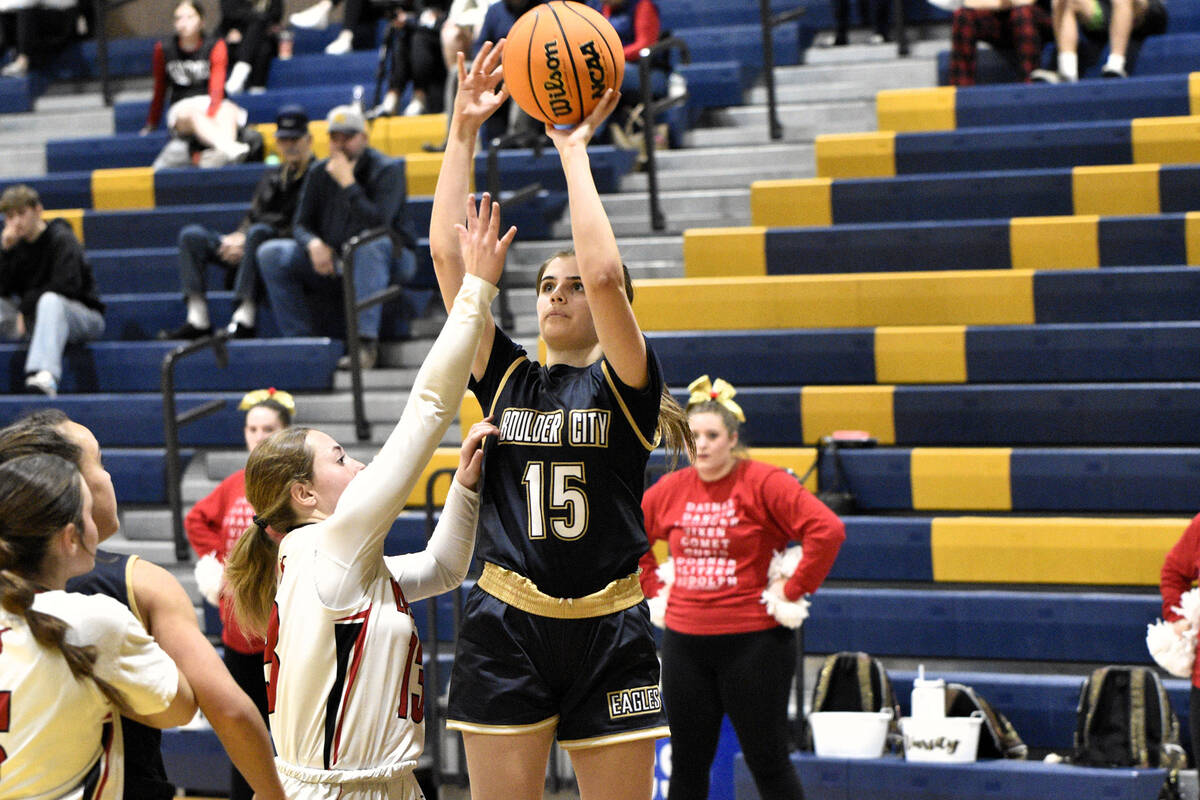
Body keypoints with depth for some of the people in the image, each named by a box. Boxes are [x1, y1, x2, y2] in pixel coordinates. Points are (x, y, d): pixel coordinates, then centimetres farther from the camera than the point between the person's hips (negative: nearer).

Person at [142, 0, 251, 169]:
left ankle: (221, 154, -69)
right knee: (193, 114, -37)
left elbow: (217, 86, -11)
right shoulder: (163, 49, 7)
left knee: (227, 111, -35)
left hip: (214, 106, 0)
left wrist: (210, 115, -27)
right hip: (181, 108, 0)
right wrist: (152, 123, 24)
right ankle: (229, 148, -69)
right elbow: (160, 90, 18)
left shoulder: (215, 46, 2)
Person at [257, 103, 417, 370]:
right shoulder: (320, 173, 6)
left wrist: (347, 183, -25)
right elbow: (301, 224, 6)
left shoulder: (387, 170, -11)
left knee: (370, 244, -41)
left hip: (390, 261, -5)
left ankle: (366, 342, -42)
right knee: (271, 254, -11)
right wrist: (314, 244, -17)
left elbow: (378, 222, -26)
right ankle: (300, 338, -14)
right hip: (334, 263, 5)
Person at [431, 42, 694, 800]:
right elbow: (447, 253, 2)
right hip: (507, 629, 2)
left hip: (609, 632, -2)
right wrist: (464, 129, -2)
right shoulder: (505, 376, 9)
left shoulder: (628, 383, 1)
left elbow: (606, 274, -17)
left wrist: (574, 148, -10)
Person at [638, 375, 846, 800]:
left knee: (768, 762, 2)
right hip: (684, 642, 5)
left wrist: (793, 589, -14)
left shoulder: (764, 483, -10)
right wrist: (652, 586, 12)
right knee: (687, 765, 10)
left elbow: (828, 530, -18)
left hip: (754, 641, -5)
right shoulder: (671, 489, 6)